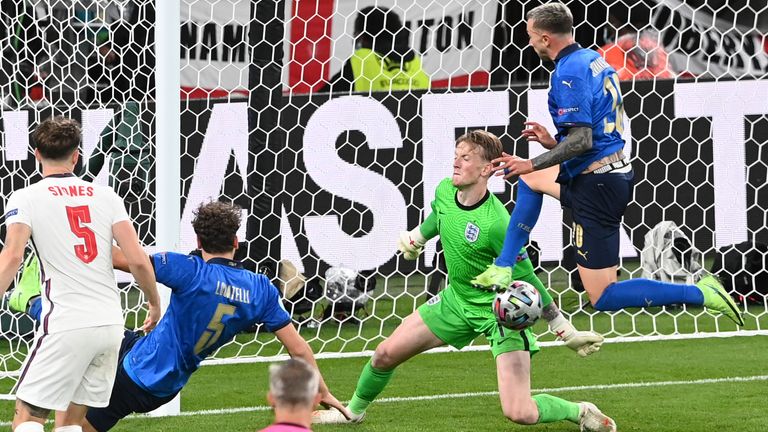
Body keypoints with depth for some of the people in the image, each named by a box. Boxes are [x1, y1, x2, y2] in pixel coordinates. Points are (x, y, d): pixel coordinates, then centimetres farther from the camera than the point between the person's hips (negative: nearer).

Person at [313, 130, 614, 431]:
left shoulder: (494, 223, -31)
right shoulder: (444, 191, -10)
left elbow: (526, 281, -21)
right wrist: (416, 237, 22)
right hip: (457, 300, 7)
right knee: (385, 355, 9)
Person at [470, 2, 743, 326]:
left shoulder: (569, 73, -18)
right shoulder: (593, 59, 11)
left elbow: (582, 140, -23)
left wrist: (532, 164, -15)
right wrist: (553, 142, 20)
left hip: (596, 185, -10)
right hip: (614, 171, 10)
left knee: (602, 298, -5)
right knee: (530, 180, 28)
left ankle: (700, 293, -10)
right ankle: (503, 270, 25)